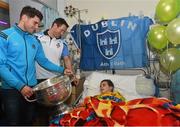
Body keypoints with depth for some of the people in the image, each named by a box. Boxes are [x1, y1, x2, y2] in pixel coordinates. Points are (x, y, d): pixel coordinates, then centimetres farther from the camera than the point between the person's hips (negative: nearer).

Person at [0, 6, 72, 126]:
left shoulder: (35, 41, 7)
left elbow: (43, 61, 13)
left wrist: (62, 70, 4)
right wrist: (20, 86, -20)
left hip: (32, 88, 5)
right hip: (12, 90, -5)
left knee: (28, 121, 19)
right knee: (14, 122, 8)